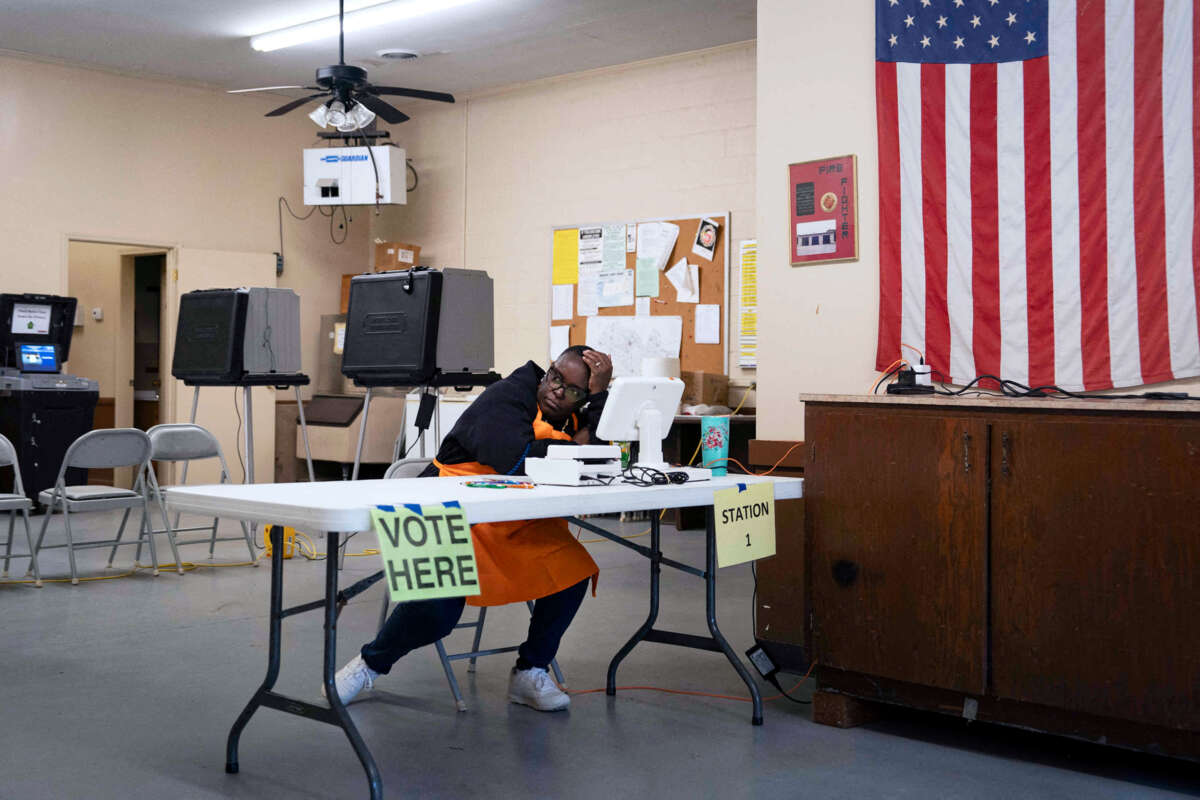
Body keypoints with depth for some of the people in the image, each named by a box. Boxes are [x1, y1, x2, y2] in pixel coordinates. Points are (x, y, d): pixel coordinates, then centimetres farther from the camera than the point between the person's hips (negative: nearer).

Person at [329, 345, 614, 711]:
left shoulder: (577, 416, 5)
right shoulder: (505, 399, -15)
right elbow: (518, 461, -32)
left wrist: (600, 393, -18)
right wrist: (575, 446, -16)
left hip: (519, 527, 7)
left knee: (573, 571, -17)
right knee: (435, 606, -26)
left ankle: (530, 672, 2)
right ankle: (370, 663, 4)